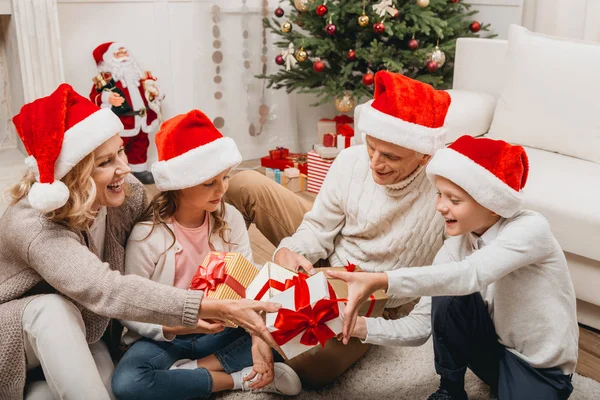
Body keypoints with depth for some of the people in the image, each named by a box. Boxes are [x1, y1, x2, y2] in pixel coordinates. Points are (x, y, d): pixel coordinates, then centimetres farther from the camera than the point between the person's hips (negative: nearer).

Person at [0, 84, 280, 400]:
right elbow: (106, 290, -47)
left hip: (84, 332, 4)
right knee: (54, 309, -36)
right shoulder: (34, 226, -36)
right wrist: (219, 309, -54)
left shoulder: (127, 191, -16)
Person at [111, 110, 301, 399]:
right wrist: (173, 326, -32)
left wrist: (259, 334, -28)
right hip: (167, 337, -2)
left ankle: (196, 368, -14)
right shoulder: (147, 236, -18)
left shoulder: (229, 218, -8)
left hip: (219, 330, 2)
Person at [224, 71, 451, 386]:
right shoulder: (351, 160, -17)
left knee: (310, 368, -29)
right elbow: (319, 228, -5)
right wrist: (289, 251, -27)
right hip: (326, 265, 4)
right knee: (245, 187, -9)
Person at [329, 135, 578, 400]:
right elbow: (421, 325, -8)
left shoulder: (530, 229, -22)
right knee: (448, 295, -22)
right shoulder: (455, 247, -7)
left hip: (542, 369, -5)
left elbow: (470, 276, -41)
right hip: (493, 349, 5)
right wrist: (361, 327, -24)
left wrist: (381, 281, -48)